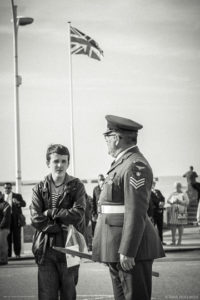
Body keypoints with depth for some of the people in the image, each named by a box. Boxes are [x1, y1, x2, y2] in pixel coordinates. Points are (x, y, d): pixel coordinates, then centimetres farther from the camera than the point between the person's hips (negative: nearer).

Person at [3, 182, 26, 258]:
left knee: (16, 237, -1)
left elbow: (24, 204, -7)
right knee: (7, 237, 1)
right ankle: (8, 254, 4)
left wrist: (18, 202, -26)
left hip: (15, 219, -1)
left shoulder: (17, 196, 7)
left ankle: (17, 254, 4)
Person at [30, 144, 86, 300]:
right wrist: (63, 226, -12)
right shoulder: (39, 188, 6)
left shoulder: (76, 186, 3)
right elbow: (36, 219, -5)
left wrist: (50, 213, -10)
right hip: (46, 249, 1)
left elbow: (78, 214, -10)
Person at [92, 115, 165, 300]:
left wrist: (127, 252, -22)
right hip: (116, 250, 10)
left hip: (131, 249, -10)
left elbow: (136, 213, -20)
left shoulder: (136, 166, -14)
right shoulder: (123, 164, 18)